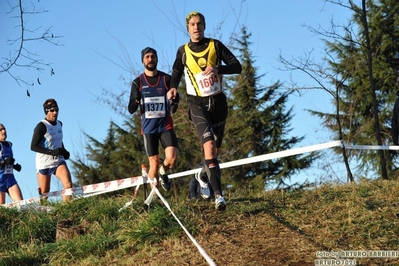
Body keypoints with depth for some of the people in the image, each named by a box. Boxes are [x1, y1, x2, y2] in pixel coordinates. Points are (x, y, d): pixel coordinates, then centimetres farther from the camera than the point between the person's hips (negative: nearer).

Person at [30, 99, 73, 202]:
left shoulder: (59, 124, 7)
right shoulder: (41, 126, -14)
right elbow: (33, 146, -17)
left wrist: (64, 151, 6)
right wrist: (52, 152, -25)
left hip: (59, 161, 5)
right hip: (44, 163, -5)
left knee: (68, 185, -18)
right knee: (44, 195, 4)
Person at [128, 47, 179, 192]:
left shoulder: (167, 79, 1)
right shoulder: (138, 82, 1)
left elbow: (176, 99, 11)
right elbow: (131, 109, -2)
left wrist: (174, 105, -13)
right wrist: (136, 100, -24)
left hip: (165, 126, 0)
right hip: (148, 128, 0)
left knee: (172, 158, -17)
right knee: (154, 163, -1)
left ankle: (163, 172, 17)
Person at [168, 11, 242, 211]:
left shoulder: (215, 45, -1)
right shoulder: (183, 51, 2)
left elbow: (237, 66, -4)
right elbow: (176, 72, 19)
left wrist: (217, 69, -22)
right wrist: (173, 88, -1)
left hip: (218, 101, 2)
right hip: (197, 103, -2)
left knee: (215, 149, 10)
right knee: (209, 145, -21)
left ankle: (203, 175, 43)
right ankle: (218, 195, -25)